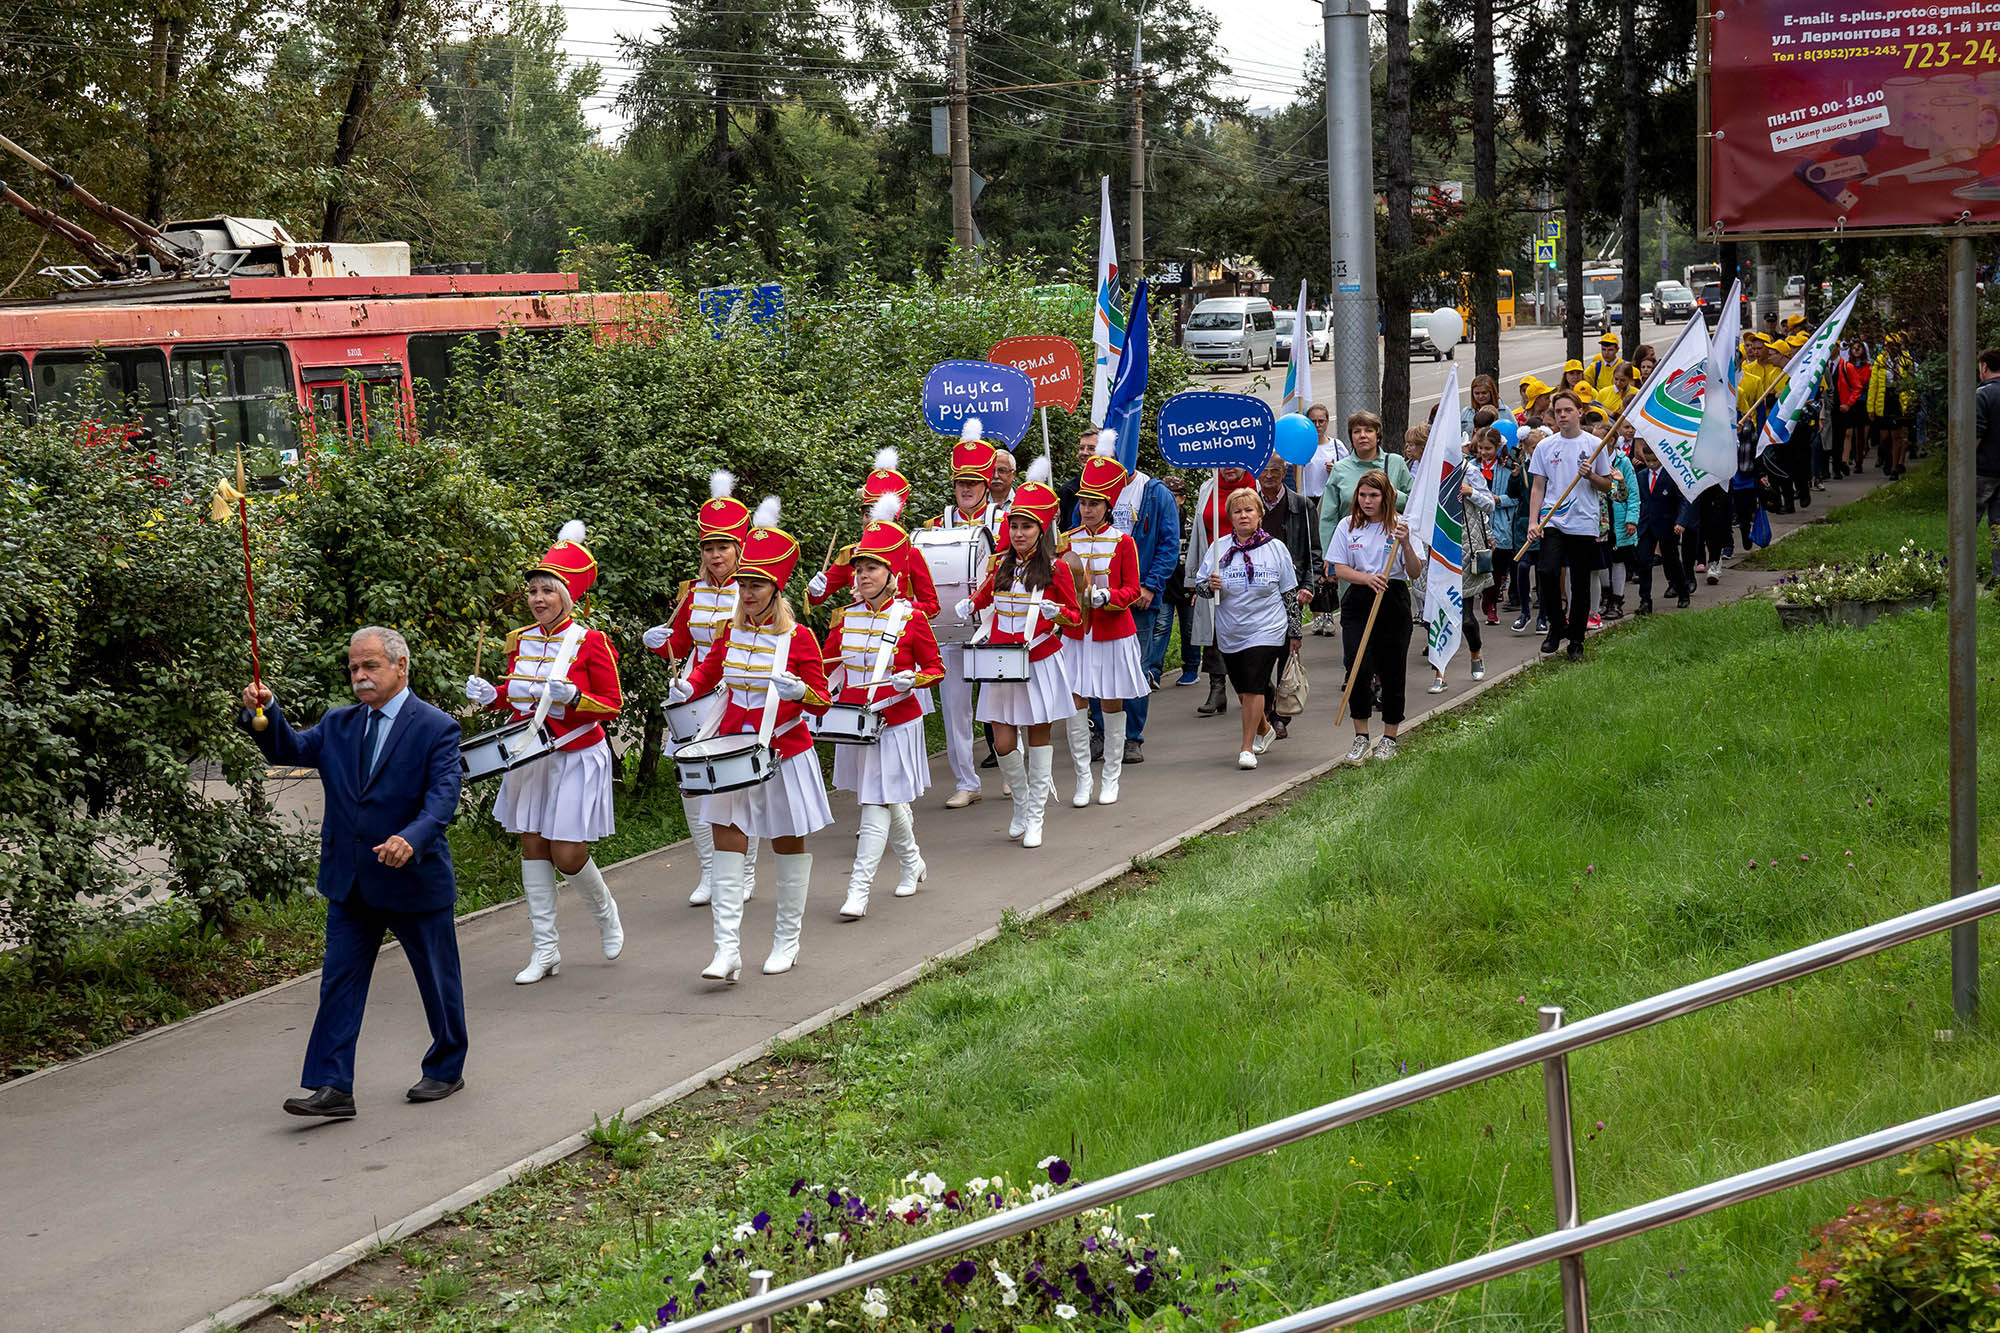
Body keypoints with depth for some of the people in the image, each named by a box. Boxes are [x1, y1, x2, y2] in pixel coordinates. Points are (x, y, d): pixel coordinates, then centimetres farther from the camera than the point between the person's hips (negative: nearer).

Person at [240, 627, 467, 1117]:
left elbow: (443, 795, -20)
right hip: (351, 883, 4)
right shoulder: (338, 725, 8)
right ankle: (332, 1087, -1)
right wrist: (266, 713, -19)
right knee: (339, 982, -1)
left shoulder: (436, 728, -9)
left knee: (438, 981, 11)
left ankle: (446, 1069, 30)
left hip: (415, 878, -4)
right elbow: (290, 750, 0)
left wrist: (411, 838, -37)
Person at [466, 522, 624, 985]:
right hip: (528, 756, 5)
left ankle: (605, 912, 26)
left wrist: (572, 697, -26)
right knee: (532, 846, 4)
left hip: (576, 758, -5)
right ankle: (544, 950, 11)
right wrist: (490, 696, -3)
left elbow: (611, 704, -9)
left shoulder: (590, 642, -11)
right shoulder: (521, 641, 6)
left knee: (567, 855, -6)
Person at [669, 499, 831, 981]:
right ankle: (727, 950, -9)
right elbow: (710, 672, 20)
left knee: (788, 845, 10)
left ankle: (787, 941, 25)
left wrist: (798, 691, -30)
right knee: (726, 842, -6)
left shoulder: (799, 638, -9)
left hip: (784, 754, -3)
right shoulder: (730, 633, 3)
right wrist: (685, 688, 0)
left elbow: (820, 703, -8)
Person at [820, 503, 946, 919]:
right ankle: (912, 864, 39)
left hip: (895, 723, -5)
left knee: (877, 805, -9)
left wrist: (912, 679, -21)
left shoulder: (911, 619, -9)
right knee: (886, 802, 16)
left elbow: (936, 669, -1)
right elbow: (828, 664, 14)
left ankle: (859, 890, -10)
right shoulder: (847, 617, 4)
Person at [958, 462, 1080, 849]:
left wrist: (1055, 612, -21)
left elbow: (1074, 615, -1)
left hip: (1039, 662, -3)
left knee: (1038, 736, 5)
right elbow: (986, 594, 24)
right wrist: (969, 605, 4)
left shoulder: (1055, 570, -6)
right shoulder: (1001, 565, 6)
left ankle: (1035, 817, 13)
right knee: (1003, 743, -1)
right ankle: (1021, 803, 23)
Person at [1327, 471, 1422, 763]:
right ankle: (1360, 737, -1)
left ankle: (1389, 738, 17)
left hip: (1393, 600, -1)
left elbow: (1415, 571, -4)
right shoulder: (1347, 526, 5)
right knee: (1358, 668, -11)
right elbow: (1339, 569, 1)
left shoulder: (1399, 525, 0)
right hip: (1357, 603, 1)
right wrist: (1367, 578, -17)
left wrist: (1405, 544, -21)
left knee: (1391, 670, 4)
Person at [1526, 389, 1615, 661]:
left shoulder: (1595, 445, 5)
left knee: (1581, 585, 4)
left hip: (1584, 524, 0)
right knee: (1548, 571, -21)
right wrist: (1533, 521, -3)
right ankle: (1556, 625, -1)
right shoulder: (1545, 447, 8)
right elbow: (1538, 487, 8)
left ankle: (1576, 641, 17)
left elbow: (1607, 486, 10)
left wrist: (1590, 476, -11)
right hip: (1552, 520, 0)